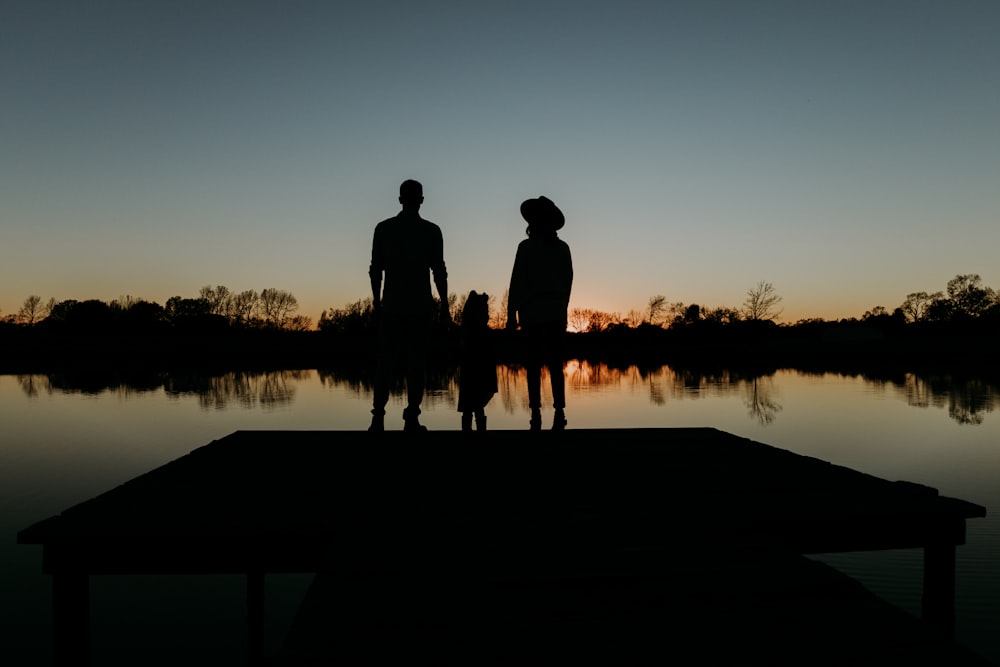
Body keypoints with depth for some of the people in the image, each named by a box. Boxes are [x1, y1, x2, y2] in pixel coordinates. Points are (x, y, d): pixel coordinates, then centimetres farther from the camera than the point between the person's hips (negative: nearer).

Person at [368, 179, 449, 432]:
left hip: (392, 304, 1)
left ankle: (379, 416, -2)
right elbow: (439, 271, -2)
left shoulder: (384, 228, 5)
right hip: (421, 305, -1)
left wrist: (377, 300, 13)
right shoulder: (431, 230, 1)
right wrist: (445, 306, 3)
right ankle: (411, 418, -3)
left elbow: (376, 268, 4)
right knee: (416, 361, 1)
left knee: (385, 360, 5)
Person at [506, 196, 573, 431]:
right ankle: (559, 411, -3)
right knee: (555, 364, 5)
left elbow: (517, 283, -6)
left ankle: (536, 414, -5)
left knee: (533, 365, -1)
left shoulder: (527, 247, -4)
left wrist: (512, 314, -4)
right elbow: (568, 281, 12)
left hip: (532, 314, -3)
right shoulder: (563, 248, 8)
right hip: (556, 314, 4)